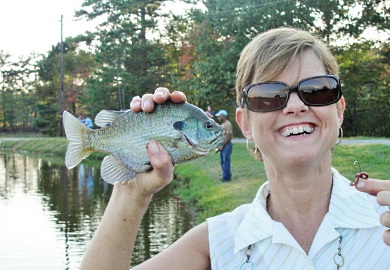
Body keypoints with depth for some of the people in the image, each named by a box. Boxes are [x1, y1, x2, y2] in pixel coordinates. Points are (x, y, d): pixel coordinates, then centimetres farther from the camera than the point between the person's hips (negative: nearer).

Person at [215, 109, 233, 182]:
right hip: (222, 145, 10)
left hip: (226, 145, -10)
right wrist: (220, 146, 12)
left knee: (225, 162, -5)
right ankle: (227, 176, 21)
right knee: (223, 162, 13)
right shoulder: (222, 124, 15)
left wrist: (222, 146, -16)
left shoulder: (227, 124, -15)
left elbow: (228, 137, -18)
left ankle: (226, 178, 1)